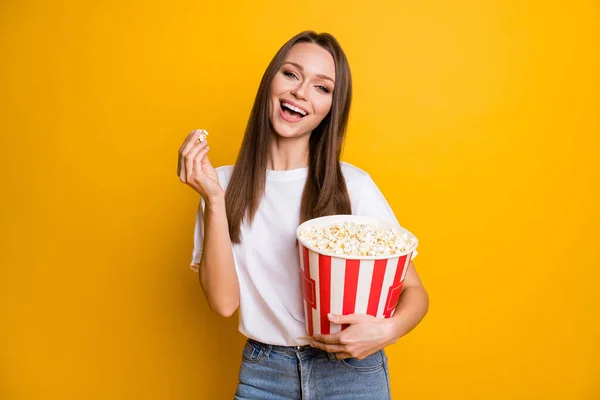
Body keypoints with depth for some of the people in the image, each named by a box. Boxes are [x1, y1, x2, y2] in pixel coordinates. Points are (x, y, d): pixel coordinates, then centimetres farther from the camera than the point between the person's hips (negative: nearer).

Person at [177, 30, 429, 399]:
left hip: (351, 370, -1)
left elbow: (414, 292, -6)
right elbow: (224, 302, -11)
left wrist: (386, 330, -25)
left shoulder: (354, 185, -13)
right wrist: (214, 201, -19)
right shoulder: (226, 184, -5)